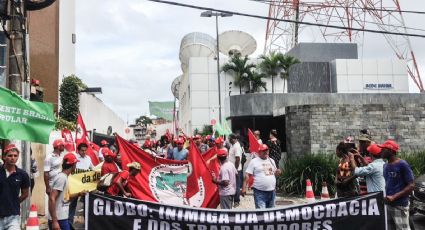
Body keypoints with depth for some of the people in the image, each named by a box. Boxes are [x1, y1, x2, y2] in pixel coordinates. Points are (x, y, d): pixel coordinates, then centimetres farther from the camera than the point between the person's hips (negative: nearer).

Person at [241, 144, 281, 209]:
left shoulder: (271, 161, 14)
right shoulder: (254, 161, -3)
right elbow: (247, 175, -8)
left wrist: (277, 172, 2)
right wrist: (244, 188, -15)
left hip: (272, 191, 6)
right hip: (260, 192, -6)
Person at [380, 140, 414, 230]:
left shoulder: (402, 164, -12)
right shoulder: (385, 166, 10)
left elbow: (411, 185, -14)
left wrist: (394, 197, -20)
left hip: (400, 205, -7)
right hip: (388, 204, 7)